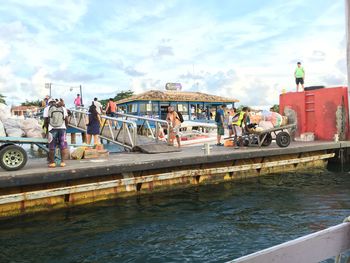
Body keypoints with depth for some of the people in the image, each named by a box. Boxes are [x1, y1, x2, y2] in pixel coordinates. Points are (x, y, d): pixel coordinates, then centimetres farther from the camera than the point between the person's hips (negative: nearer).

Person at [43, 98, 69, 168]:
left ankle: (52, 162, 11)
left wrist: (47, 129, 13)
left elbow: (45, 121, 2)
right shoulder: (63, 108, 14)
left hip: (52, 129, -2)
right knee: (63, 146, 7)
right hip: (62, 128, 2)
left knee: (52, 147, 6)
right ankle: (62, 162, 8)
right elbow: (66, 120, 8)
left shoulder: (47, 108, 7)